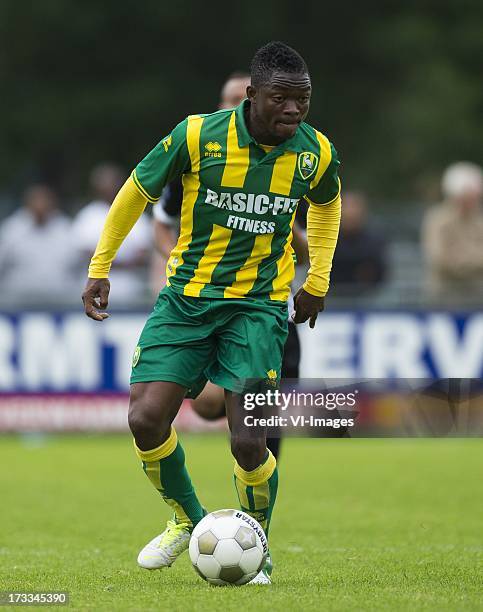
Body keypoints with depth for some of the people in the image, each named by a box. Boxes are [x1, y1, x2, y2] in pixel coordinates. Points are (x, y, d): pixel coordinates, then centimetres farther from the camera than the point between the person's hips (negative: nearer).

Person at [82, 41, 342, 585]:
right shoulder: (198, 135, -14)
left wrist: (317, 281, 17)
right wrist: (99, 268, 4)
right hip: (186, 296, 0)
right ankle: (189, 520, 19)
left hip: (259, 305, 0)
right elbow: (137, 191, 2)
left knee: (248, 443, -12)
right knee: (146, 421, -10)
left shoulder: (316, 152, -6)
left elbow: (326, 204, 19)